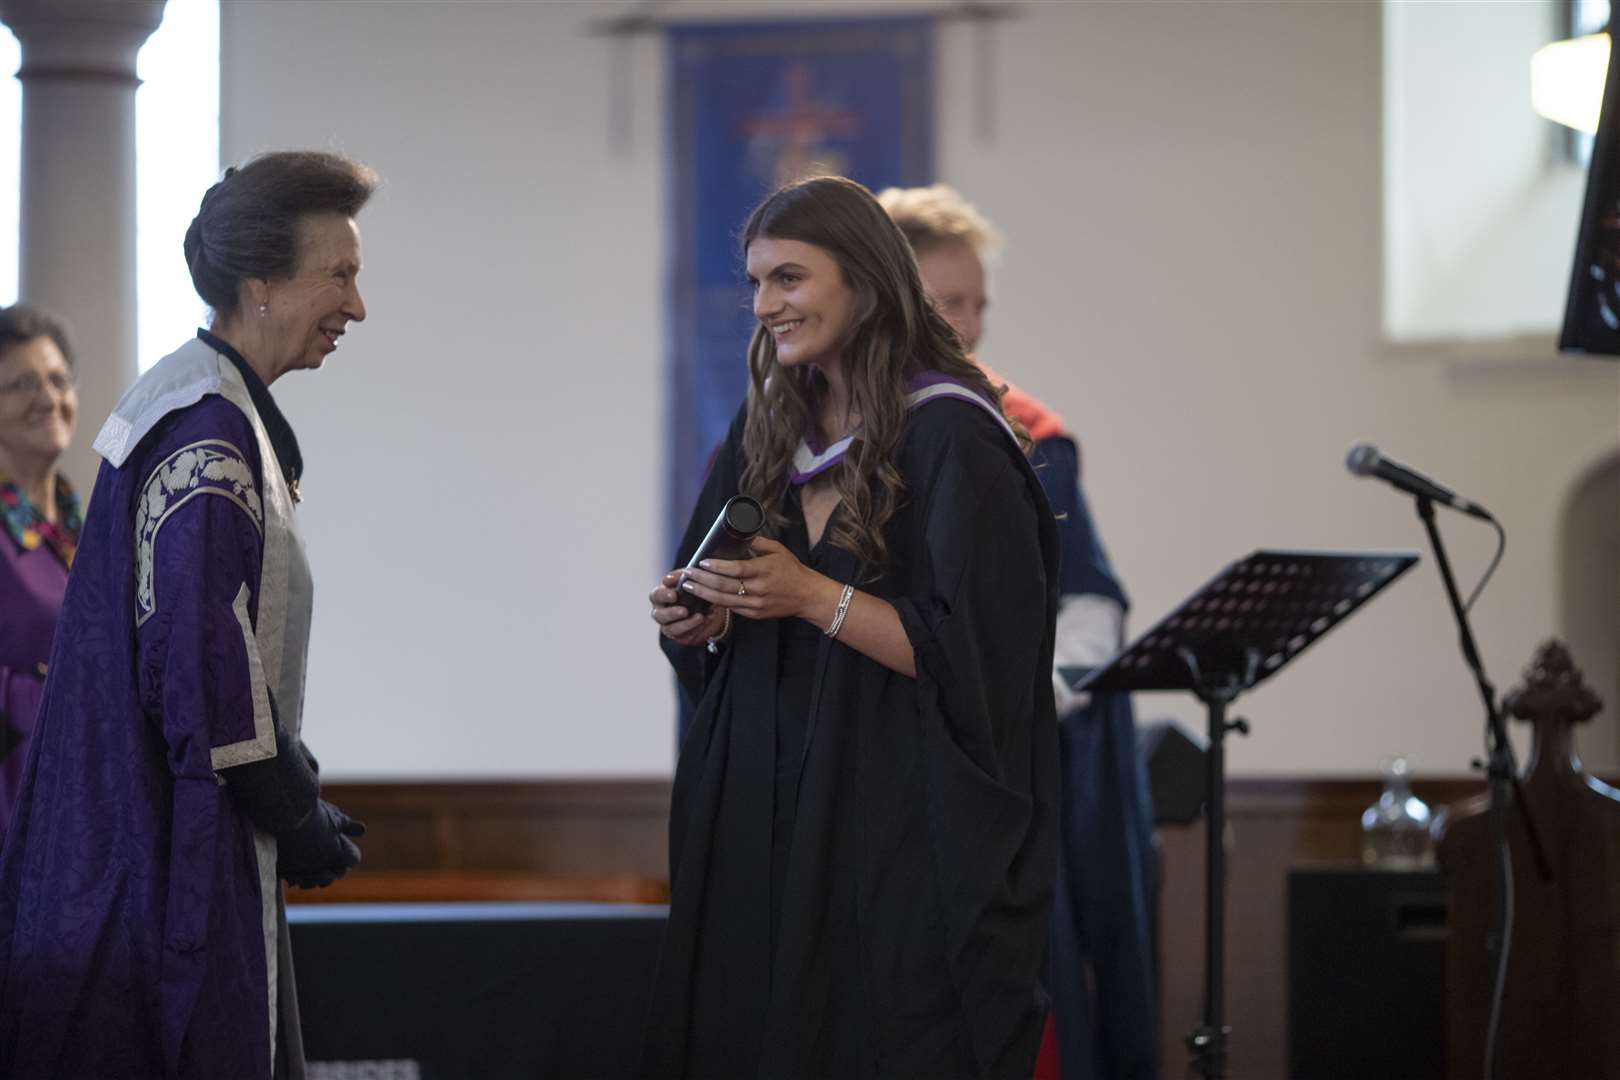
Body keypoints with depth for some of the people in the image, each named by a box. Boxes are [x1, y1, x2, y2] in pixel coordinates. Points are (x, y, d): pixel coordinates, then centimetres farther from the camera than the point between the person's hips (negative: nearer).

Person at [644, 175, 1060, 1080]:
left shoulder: (952, 439, -11)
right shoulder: (772, 430, 11)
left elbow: (973, 656, -16)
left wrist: (814, 597, -21)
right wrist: (699, 621, -4)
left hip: (905, 836, -7)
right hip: (764, 829, 7)